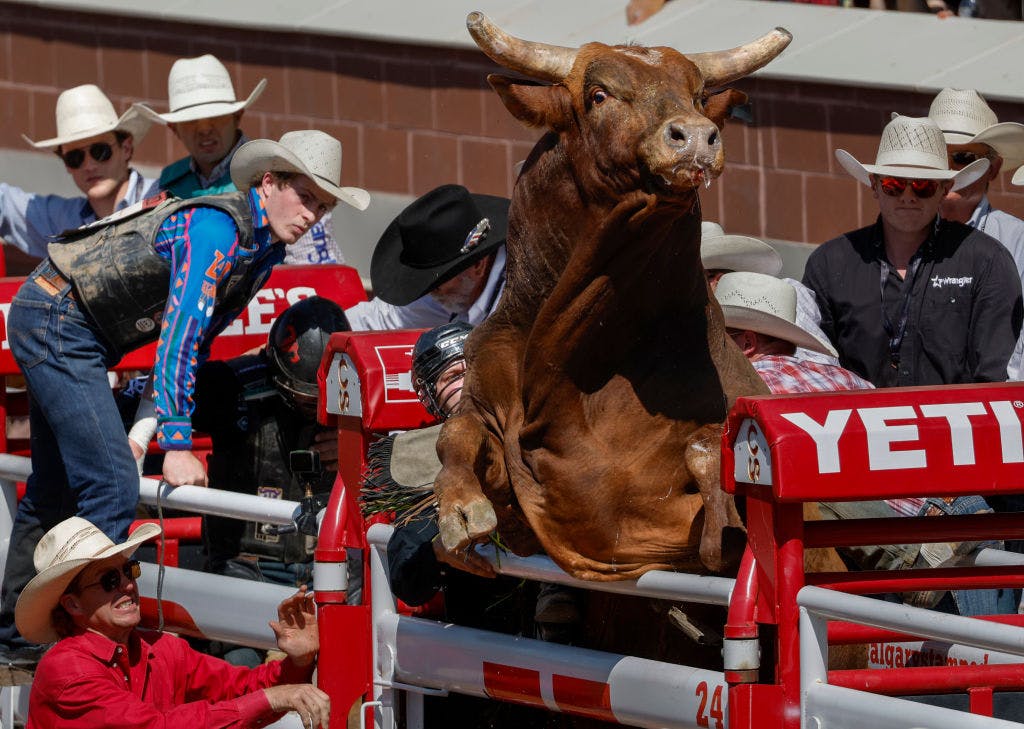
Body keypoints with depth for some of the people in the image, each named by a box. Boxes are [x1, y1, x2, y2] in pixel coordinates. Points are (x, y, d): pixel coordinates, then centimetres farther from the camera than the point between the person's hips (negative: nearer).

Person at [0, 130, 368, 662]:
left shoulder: (263, 248, 6)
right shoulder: (217, 227, -24)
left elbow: (202, 336, 16)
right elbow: (181, 331, -31)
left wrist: (153, 423, 19)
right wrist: (177, 445, -34)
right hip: (56, 319, -10)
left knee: (54, 491, 19)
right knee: (111, 487, -17)